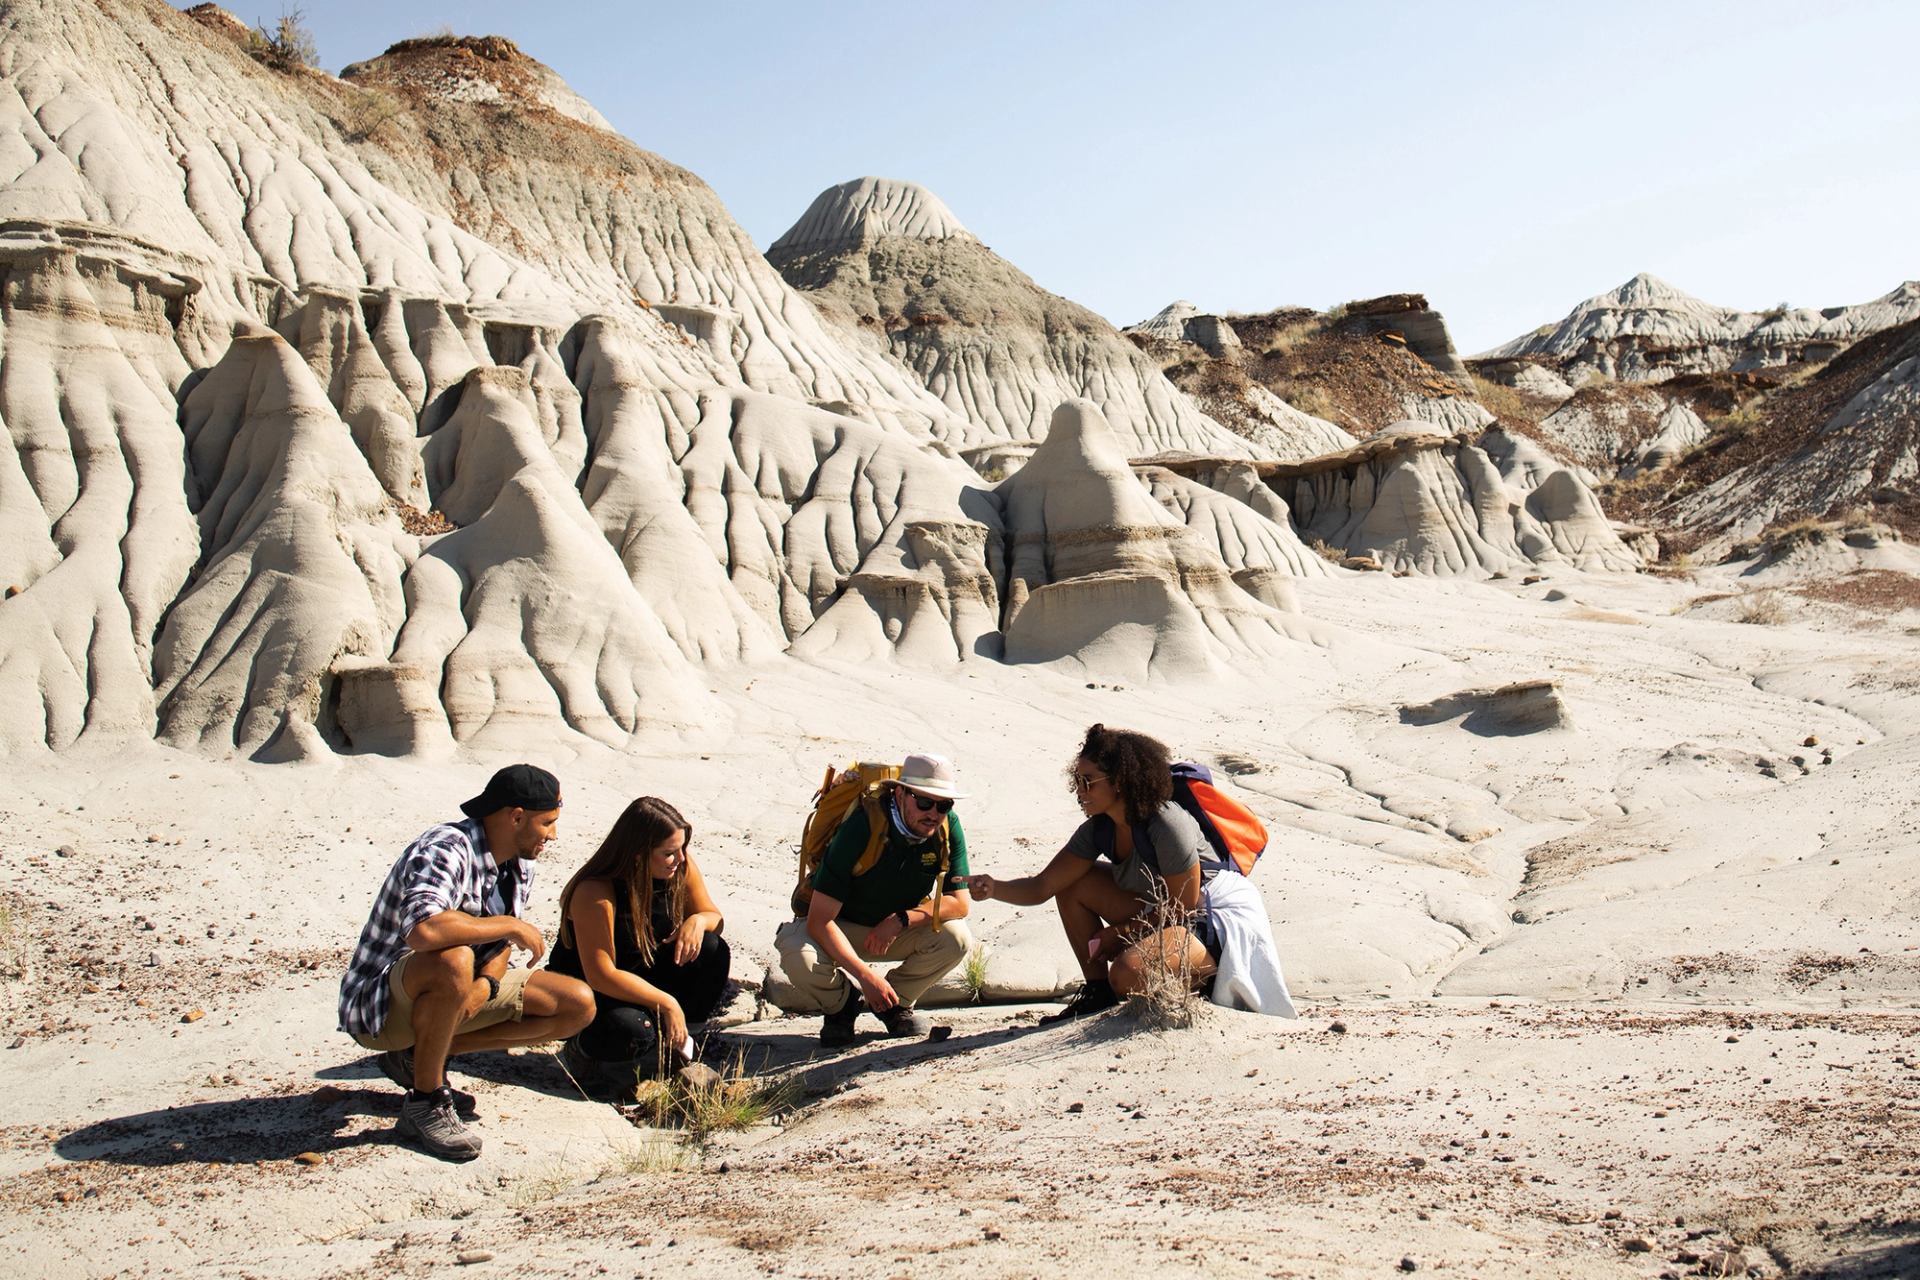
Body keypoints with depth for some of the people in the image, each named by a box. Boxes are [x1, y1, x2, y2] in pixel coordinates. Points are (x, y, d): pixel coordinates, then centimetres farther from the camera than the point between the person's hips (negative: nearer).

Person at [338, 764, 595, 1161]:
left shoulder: (521, 866, 3)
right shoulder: (446, 850, -24)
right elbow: (422, 930, -42)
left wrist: (486, 985, -14)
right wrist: (512, 925, -28)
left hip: (460, 995, 9)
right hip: (378, 999, -9)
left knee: (579, 1005, -1)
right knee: (453, 962, -40)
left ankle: (420, 1055, 4)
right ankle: (425, 1099, -17)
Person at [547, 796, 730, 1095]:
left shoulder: (680, 867, -11)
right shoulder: (595, 893, -29)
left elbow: (714, 917, 2)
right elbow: (601, 976, -29)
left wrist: (698, 921, -24)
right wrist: (667, 1003, -30)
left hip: (645, 975, 6)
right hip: (586, 991, -6)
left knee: (712, 951, -18)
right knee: (631, 1032, -37)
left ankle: (672, 1036, -4)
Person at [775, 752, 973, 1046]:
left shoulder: (948, 827, -17)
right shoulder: (861, 827, -30)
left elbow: (958, 903, -11)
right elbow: (820, 919, -30)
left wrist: (900, 921, -26)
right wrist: (865, 974, -38)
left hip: (897, 930, 3)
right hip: (837, 928, -3)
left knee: (956, 939, -24)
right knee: (800, 958, -35)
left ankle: (896, 1002, 3)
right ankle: (842, 1004, 1)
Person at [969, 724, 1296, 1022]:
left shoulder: (1167, 826, -26)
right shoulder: (1098, 829, -4)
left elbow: (1184, 909, -19)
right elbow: (1042, 887, -6)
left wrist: (1118, 933, -11)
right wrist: (994, 889, -24)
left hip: (1218, 920, -8)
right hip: (1168, 914, 9)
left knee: (1128, 974, -32)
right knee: (1073, 885, -1)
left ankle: (1206, 977, -3)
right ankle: (1098, 993, 6)